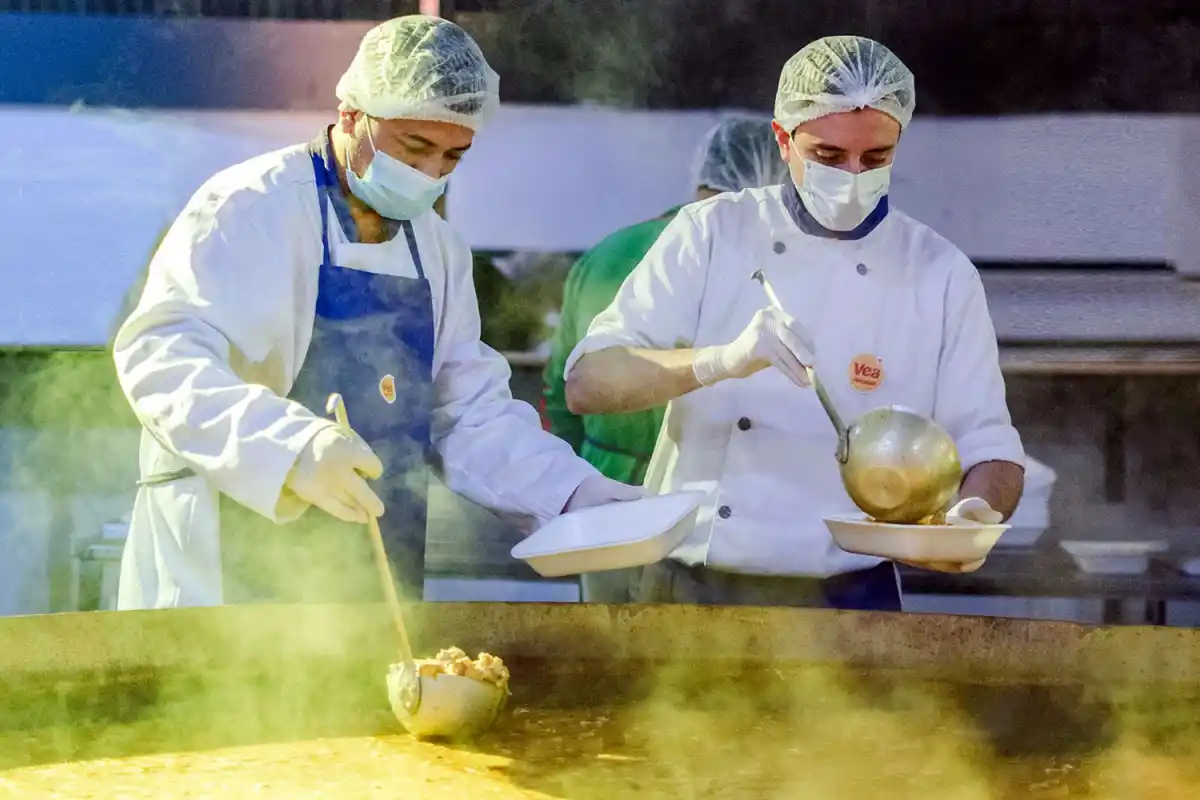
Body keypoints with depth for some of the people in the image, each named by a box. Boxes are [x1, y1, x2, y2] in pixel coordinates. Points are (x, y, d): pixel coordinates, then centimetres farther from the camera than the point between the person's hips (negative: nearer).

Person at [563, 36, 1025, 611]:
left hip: (842, 606, 0)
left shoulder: (941, 276, 1)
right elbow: (587, 384, -10)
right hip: (688, 590, 0)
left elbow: (989, 449, 2)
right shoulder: (711, 234, -1)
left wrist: (978, 512, -22)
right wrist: (722, 361, -28)